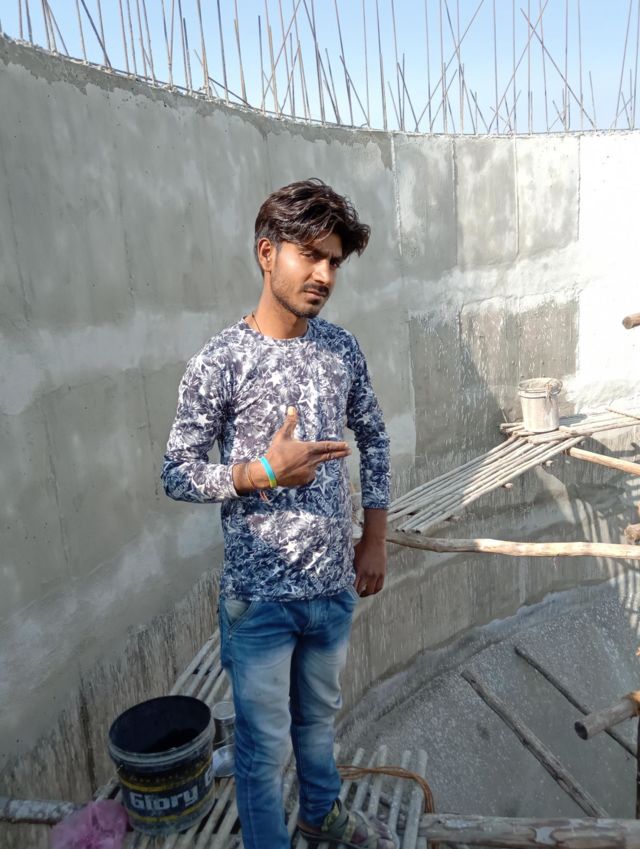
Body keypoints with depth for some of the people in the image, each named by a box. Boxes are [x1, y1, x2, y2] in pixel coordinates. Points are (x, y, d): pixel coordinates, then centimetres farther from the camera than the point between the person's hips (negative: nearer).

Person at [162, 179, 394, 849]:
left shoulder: (341, 349, -1)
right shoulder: (219, 363, -16)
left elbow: (372, 437, 11)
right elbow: (177, 475, -10)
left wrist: (375, 537, 7)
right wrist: (264, 471, -25)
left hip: (334, 584, 5)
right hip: (260, 595, -4)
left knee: (319, 715, 28)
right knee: (264, 742, 14)